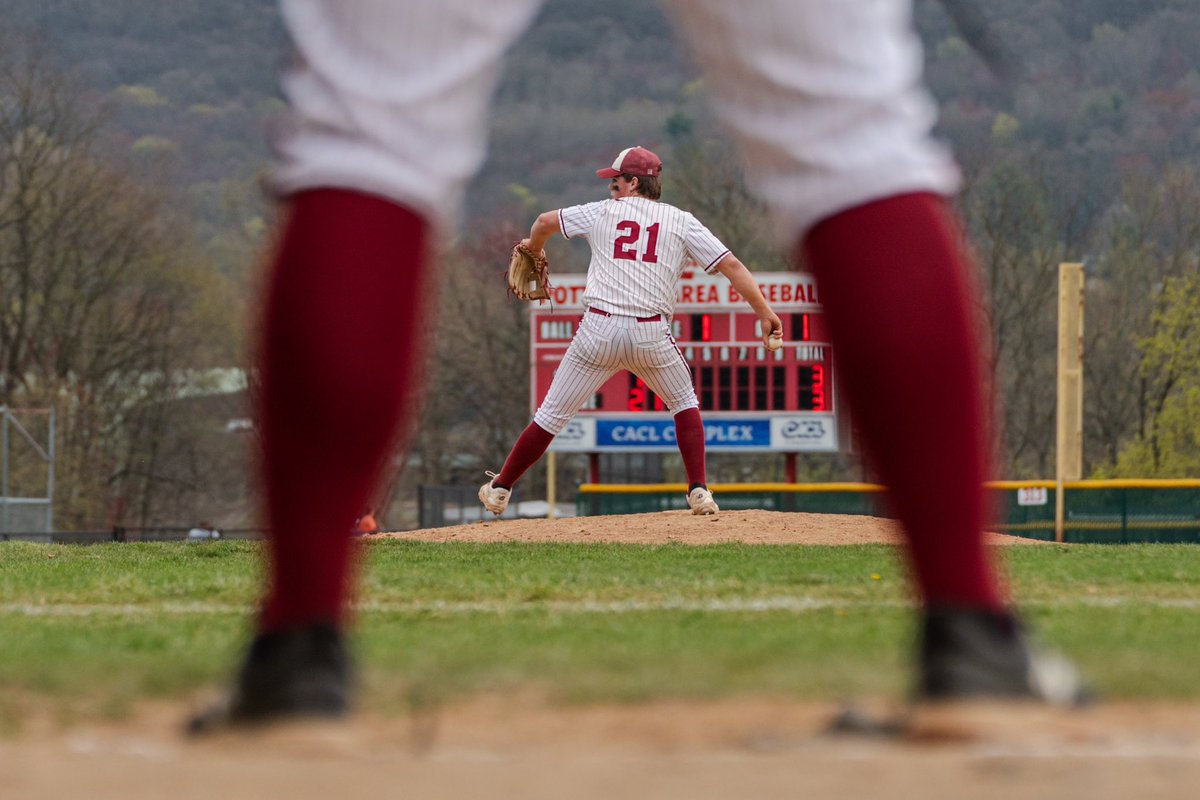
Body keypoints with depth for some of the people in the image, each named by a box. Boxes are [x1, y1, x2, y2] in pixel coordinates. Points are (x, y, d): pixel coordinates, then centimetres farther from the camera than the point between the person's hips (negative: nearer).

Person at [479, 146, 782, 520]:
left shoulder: (602, 212, 11)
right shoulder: (681, 222, 8)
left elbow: (545, 221, 25)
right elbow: (731, 265, 0)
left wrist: (533, 250, 47)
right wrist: (765, 313, -1)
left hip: (599, 330, 0)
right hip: (651, 335, 0)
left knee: (552, 415, 11)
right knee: (684, 403, 23)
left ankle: (500, 489, 18)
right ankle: (699, 492, 8)